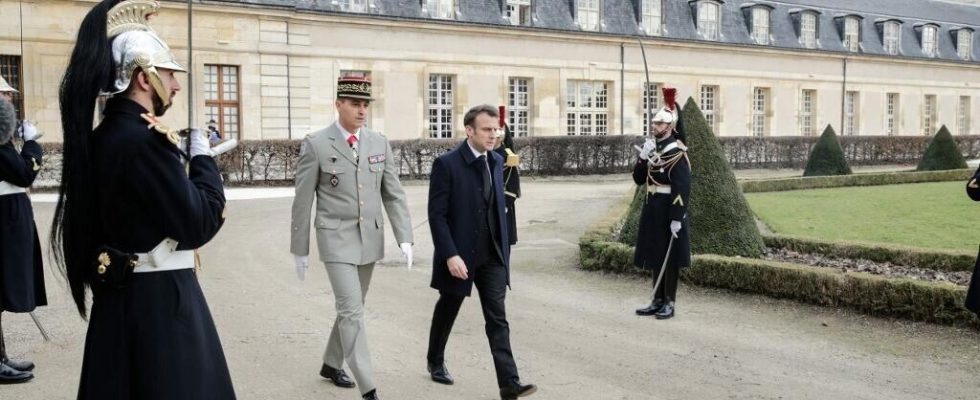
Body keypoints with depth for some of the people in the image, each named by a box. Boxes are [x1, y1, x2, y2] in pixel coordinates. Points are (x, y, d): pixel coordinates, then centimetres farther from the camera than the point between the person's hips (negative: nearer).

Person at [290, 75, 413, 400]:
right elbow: (302, 202, -5)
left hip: (370, 239, 5)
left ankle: (331, 364, 37)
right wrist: (300, 249, -3)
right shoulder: (316, 144, -9)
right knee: (351, 310, -10)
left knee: (353, 307, 16)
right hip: (337, 239, -5)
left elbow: (394, 195, 4)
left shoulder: (379, 143, 3)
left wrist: (404, 238, -5)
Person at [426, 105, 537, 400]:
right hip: (459, 255, -4)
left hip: (492, 255, 4)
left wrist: (504, 247, 12)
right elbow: (437, 214, -16)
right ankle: (436, 361, 40)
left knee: (498, 319, -2)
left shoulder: (496, 161, 5)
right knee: (447, 310, 16)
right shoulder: (447, 164, -14)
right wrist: (450, 255, -22)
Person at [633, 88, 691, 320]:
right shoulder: (653, 149, 9)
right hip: (652, 209, 8)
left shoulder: (677, 152, -14)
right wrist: (642, 157, -5)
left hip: (668, 210, -8)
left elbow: (682, 188, -18)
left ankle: (669, 303, 11)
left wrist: (677, 219, -22)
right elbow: (639, 179, 12)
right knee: (655, 256, 13)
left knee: (670, 258, 1)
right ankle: (658, 301, 22)